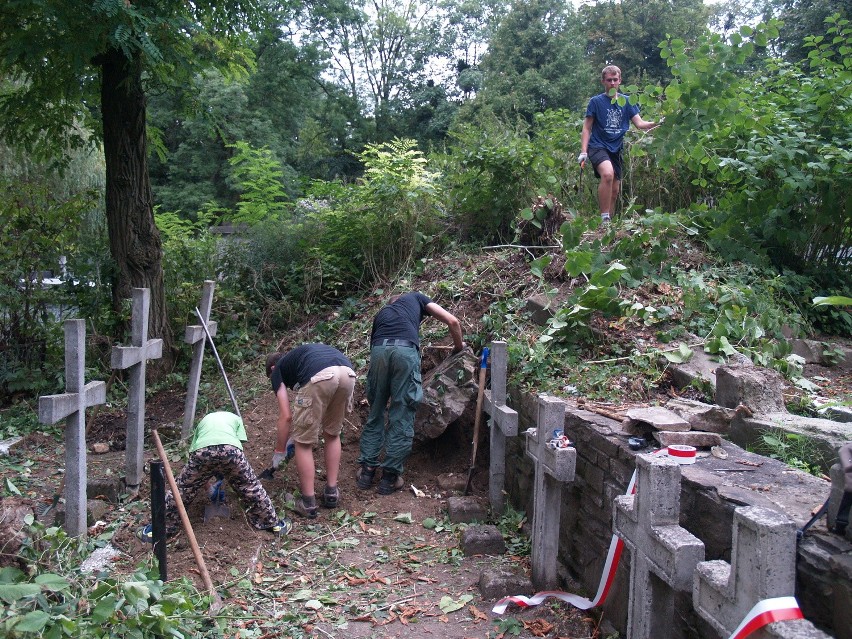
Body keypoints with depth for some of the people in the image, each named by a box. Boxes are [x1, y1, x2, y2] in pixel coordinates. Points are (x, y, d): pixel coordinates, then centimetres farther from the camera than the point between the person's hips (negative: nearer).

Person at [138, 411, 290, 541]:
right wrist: (225, 474, 33)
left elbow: (192, 450, 37)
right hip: (230, 448, 0)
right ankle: (273, 523, 29)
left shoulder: (204, 420, 42)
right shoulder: (235, 418, 37)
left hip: (202, 450, 1)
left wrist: (203, 479, 47)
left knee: (182, 489, 17)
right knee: (251, 488, 17)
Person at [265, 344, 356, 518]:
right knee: (332, 434, 28)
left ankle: (308, 503, 20)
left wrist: (279, 451, 33)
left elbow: (286, 416, 20)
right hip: (348, 373, 6)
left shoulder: (278, 370, 28)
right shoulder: (301, 354, 44)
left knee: (304, 443, 13)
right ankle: (331, 492, 33)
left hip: (320, 377, -6)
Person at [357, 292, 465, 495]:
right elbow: (453, 321, 21)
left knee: (375, 412, 18)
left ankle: (366, 471, 21)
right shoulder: (416, 298, 32)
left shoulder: (381, 313, 38)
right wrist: (458, 346, 39)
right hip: (406, 349, -3)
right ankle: (390, 477, 11)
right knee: (402, 416, 6)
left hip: (379, 349, 3)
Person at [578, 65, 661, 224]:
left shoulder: (627, 101, 9)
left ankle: (609, 222, 21)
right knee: (608, 174, -33)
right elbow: (587, 128, 0)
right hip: (598, 146, -5)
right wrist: (583, 151, -12)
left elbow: (640, 124, 1)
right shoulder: (595, 101, 0)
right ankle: (604, 219, -28)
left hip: (616, 150, 5)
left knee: (614, 191, 7)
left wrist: (656, 123, -19)